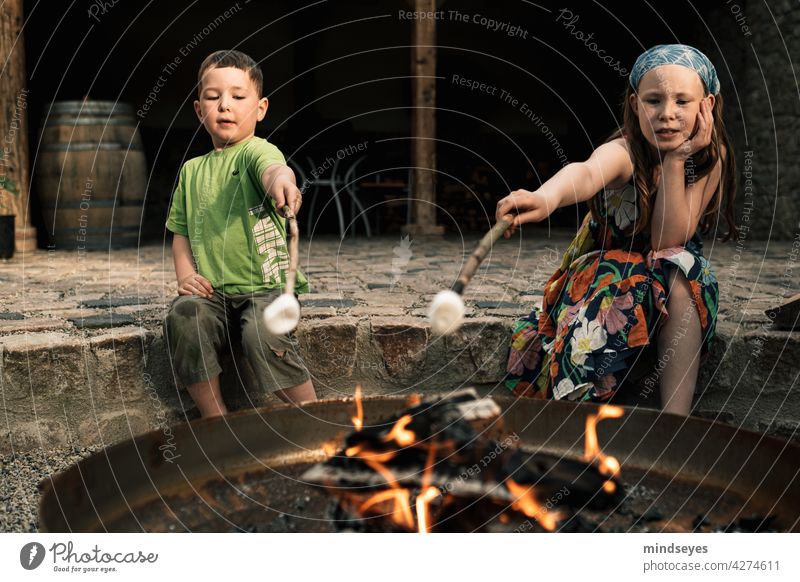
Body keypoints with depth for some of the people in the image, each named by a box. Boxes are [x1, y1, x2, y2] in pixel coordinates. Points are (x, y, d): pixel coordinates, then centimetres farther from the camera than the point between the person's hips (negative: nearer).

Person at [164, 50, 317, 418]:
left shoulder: (256, 150, -2)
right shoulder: (192, 171, 16)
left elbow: (271, 166, -28)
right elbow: (180, 231, 22)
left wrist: (279, 179, -53)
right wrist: (186, 273, 2)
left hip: (266, 286, -4)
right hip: (213, 292, 5)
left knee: (263, 334, -31)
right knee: (183, 317, -25)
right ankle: (214, 418, -6)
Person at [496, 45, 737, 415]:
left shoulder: (710, 159, -12)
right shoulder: (626, 152, -23)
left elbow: (669, 241, -22)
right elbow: (587, 173, -50)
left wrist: (675, 161, -27)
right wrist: (546, 198, -72)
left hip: (674, 284, 3)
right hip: (604, 271, -2)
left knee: (681, 274, -32)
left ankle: (676, 418, -32)